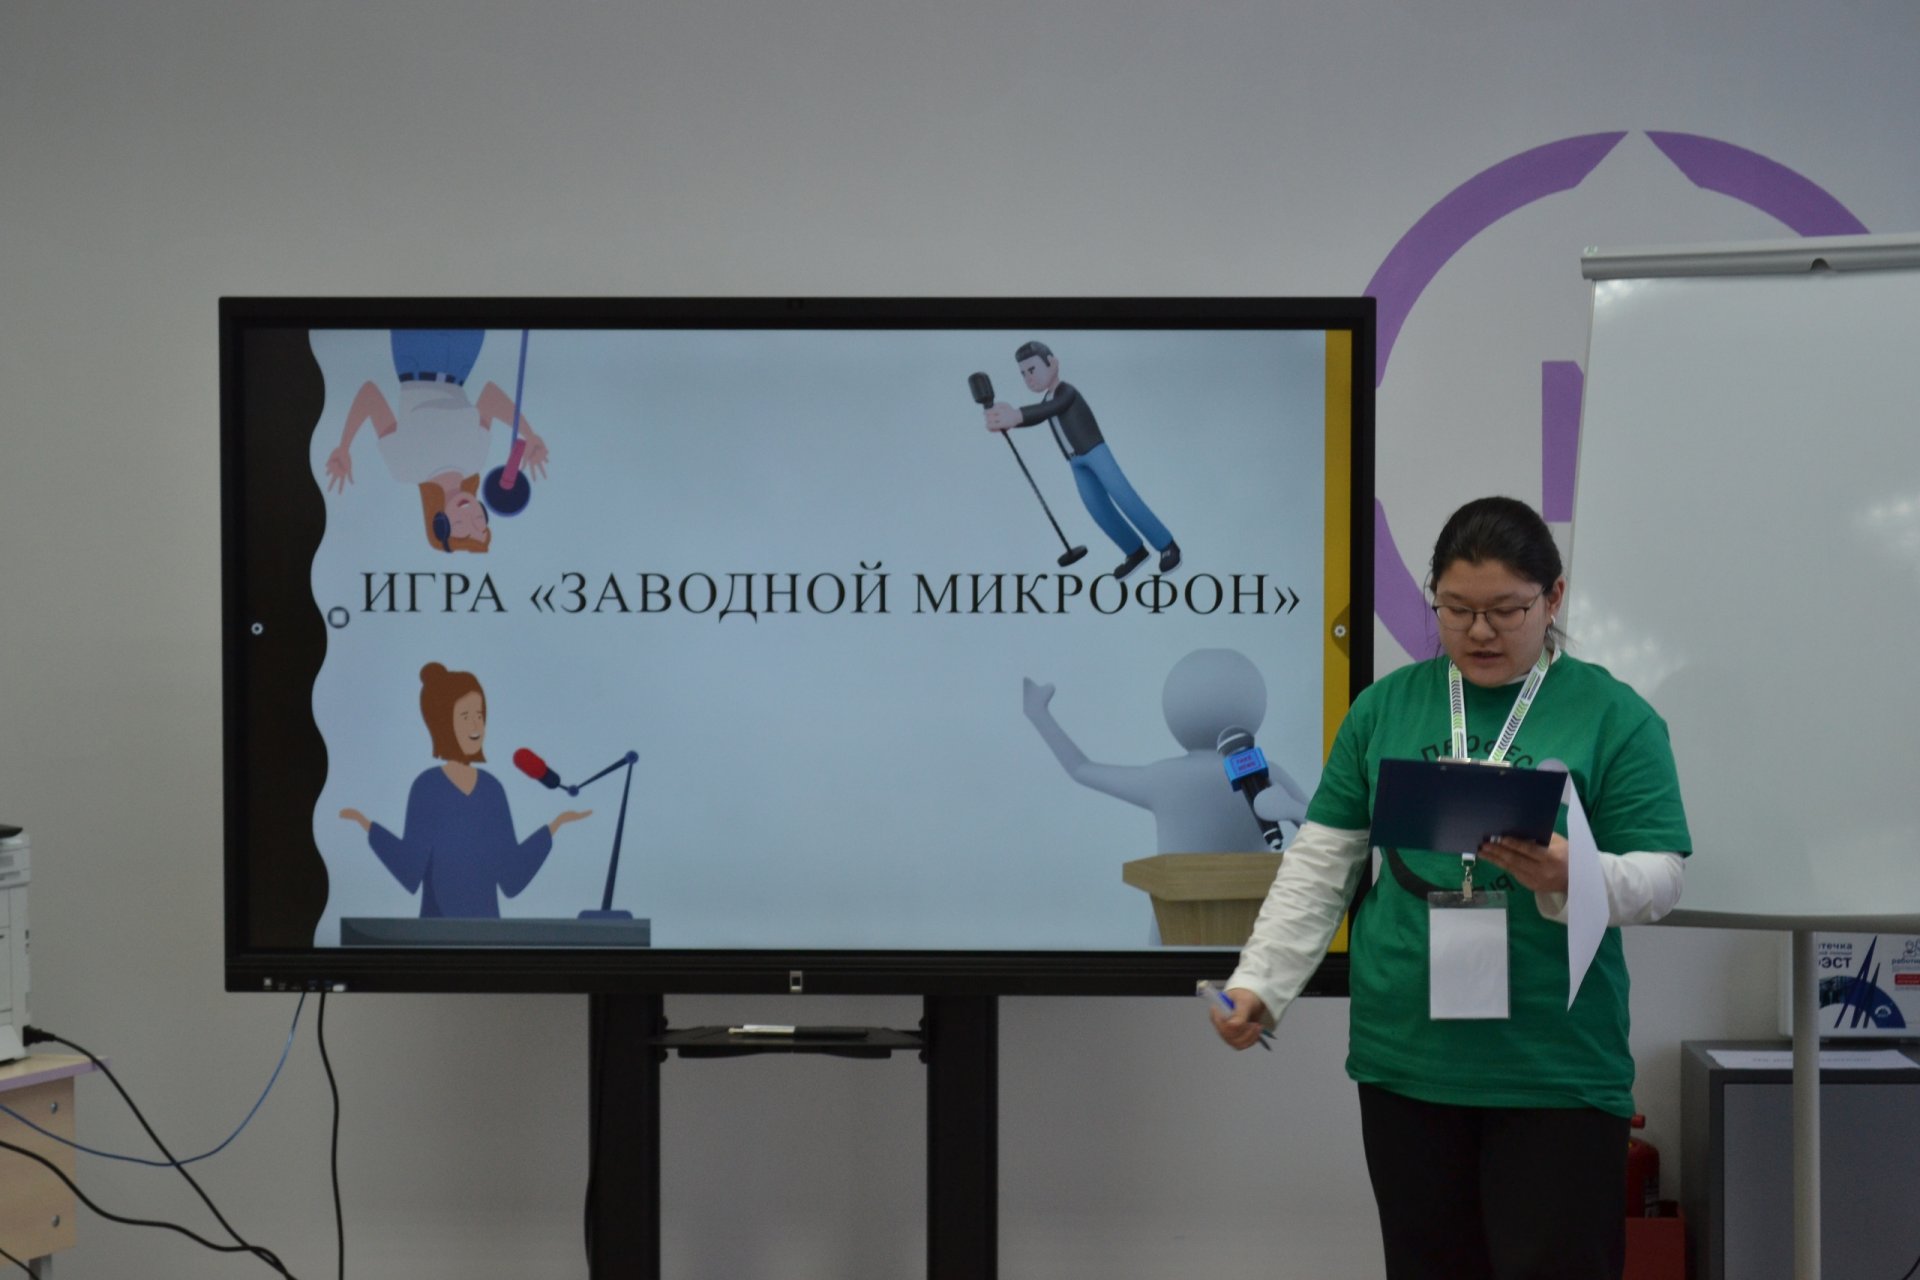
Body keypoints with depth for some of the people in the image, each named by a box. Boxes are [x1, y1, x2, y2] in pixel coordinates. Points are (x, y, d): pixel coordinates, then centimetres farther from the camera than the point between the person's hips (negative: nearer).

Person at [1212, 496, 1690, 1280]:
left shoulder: (1612, 716, 0)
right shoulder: (1386, 707, 9)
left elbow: (1658, 880, -4)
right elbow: (1321, 864, 11)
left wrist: (1570, 878, -24)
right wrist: (1258, 983, 2)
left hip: (1557, 1071, -3)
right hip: (1407, 1060, 3)